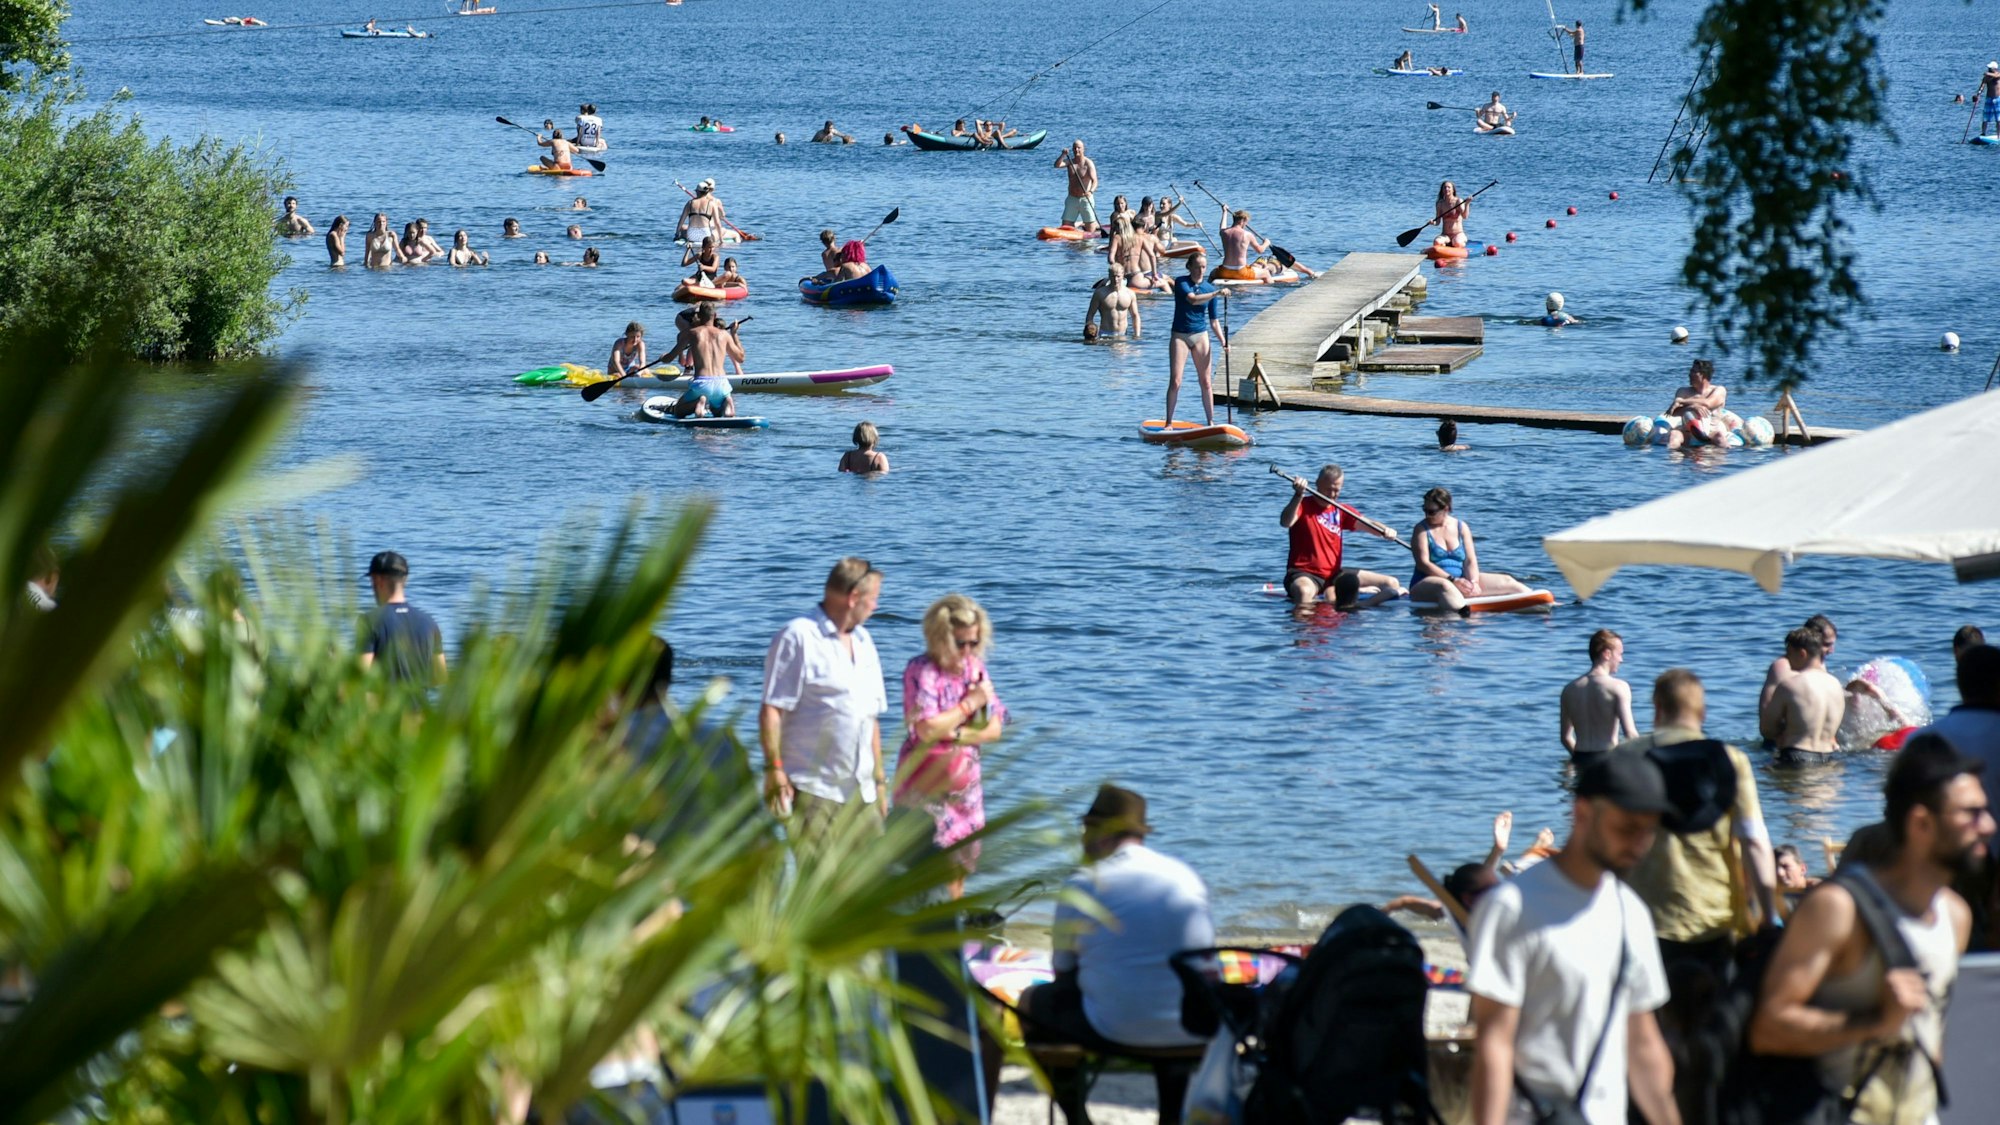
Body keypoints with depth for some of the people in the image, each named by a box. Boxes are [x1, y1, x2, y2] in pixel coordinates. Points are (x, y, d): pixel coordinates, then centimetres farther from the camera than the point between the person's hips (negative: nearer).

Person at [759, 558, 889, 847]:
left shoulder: (863, 642, 18)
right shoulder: (798, 637, -6)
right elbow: (771, 710, -11)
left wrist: (879, 779, 20)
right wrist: (774, 769, -17)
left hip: (860, 792, 8)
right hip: (811, 790, -7)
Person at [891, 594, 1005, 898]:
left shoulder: (975, 668, 7)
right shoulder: (921, 671, -12)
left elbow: (994, 730, 3)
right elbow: (926, 729, -24)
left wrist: (954, 734, -15)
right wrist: (971, 703, -14)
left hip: (964, 782, 6)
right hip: (926, 787, -6)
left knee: (959, 871, 9)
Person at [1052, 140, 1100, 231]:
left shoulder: (1088, 163, -10)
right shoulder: (1070, 161, 3)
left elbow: (1094, 181, -20)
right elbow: (1057, 165, -14)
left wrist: (1091, 191, -39)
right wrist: (1063, 155, -31)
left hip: (1086, 199, -4)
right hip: (1072, 199, 4)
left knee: (1090, 230, -1)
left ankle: (1095, 224, 34)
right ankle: (1079, 224, 31)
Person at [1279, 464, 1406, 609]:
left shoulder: (1341, 511, 13)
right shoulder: (1303, 505, -4)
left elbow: (1367, 524, -1)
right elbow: (1285, 523, -24)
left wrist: (1384, 530, -23)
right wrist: (1298, 495, -37)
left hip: (1334, 573, 6)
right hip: (1305, 574, -6)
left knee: (1392, 584, 1)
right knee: (1304, 592, -43)